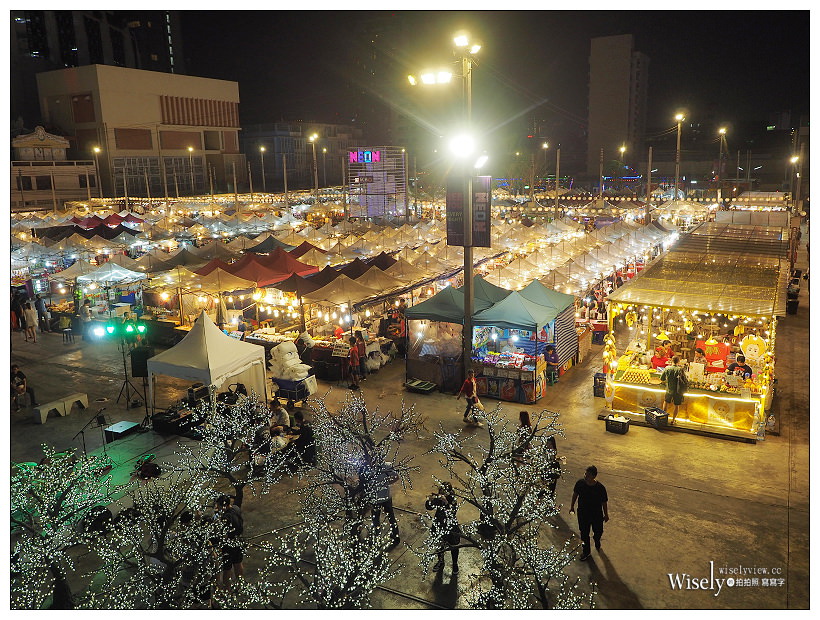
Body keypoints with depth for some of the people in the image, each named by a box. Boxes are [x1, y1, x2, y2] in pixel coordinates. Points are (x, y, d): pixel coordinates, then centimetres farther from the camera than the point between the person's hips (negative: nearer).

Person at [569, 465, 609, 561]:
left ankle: (597, 541, 56)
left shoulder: (600, 488, -24)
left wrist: (606, 514, 1)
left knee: (598, 531, 20)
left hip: (597, 514, -1)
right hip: (583, 513, 1)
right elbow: (575, 494, 0)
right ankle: (586, 551, 38)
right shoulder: (580, 483, -19)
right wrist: (572, 506, 8)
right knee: (584, 533, 14)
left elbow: (604, 502, -10)